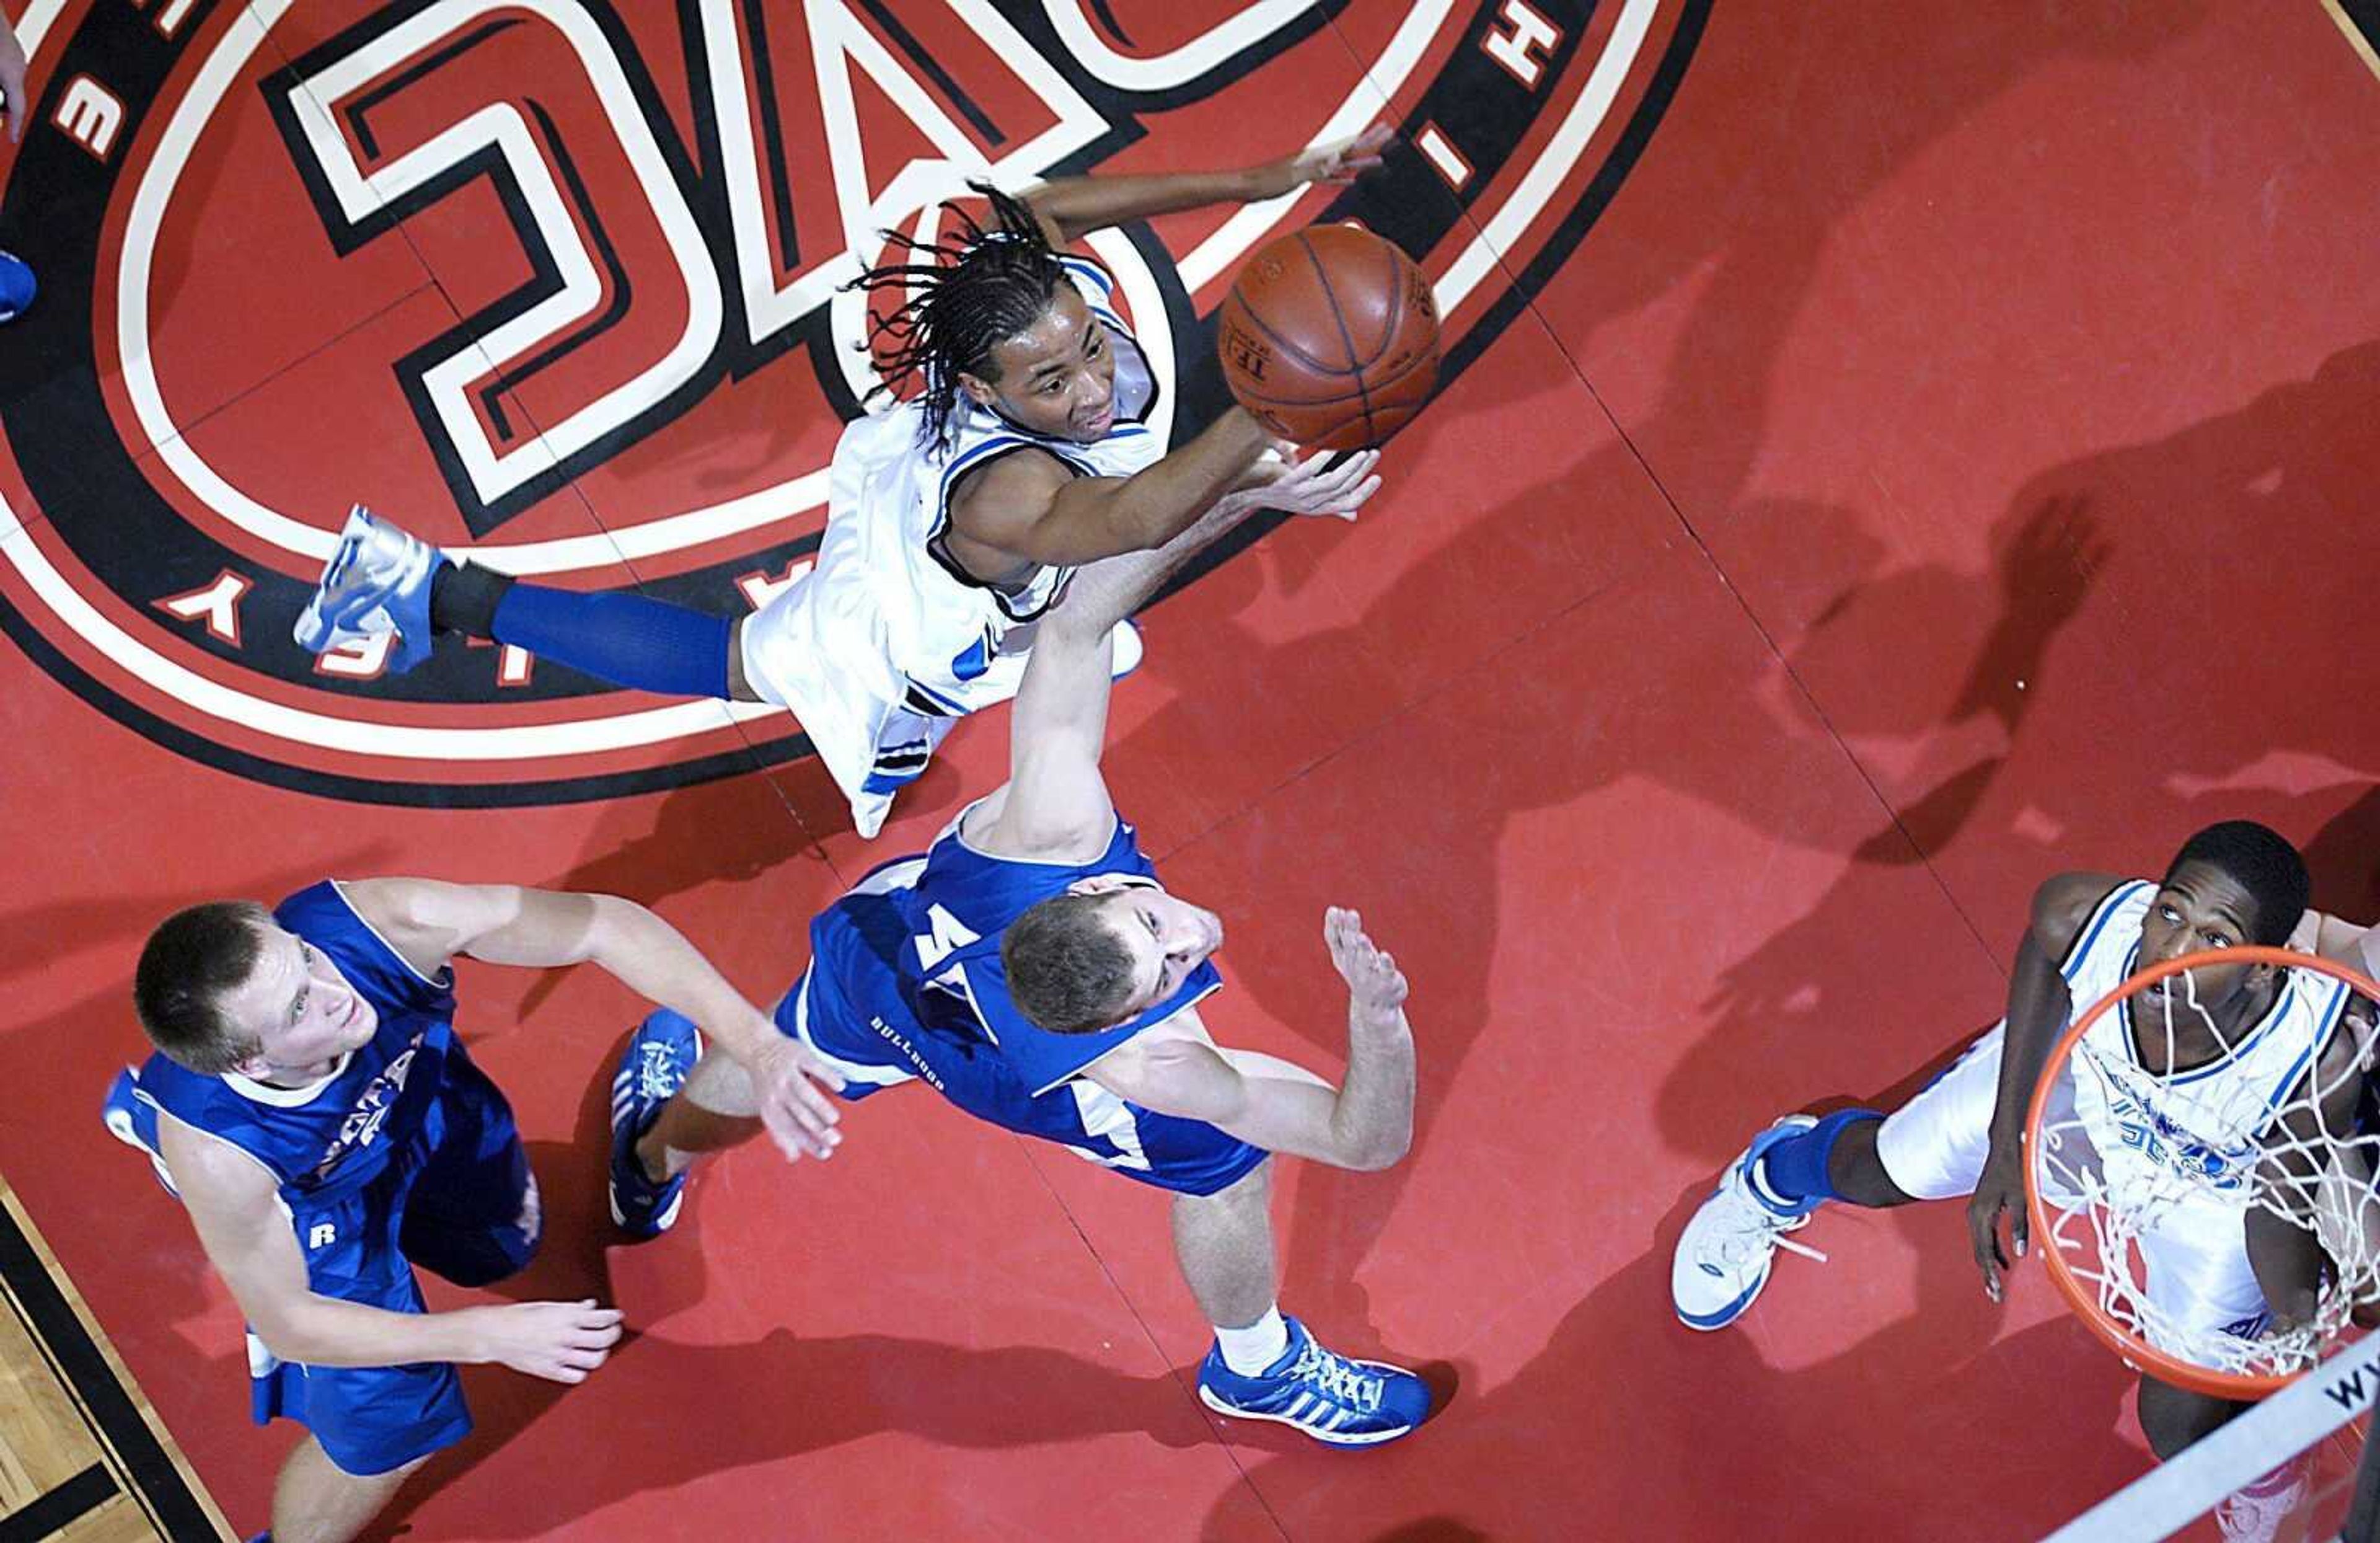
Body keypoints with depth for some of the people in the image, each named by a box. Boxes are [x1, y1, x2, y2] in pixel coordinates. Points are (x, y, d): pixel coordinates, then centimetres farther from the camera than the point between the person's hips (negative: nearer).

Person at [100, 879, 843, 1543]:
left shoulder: (376, 922, -45)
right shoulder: (217, 1151, -45)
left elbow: (604, 923, -39)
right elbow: (289, 1325, -30)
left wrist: (752, 1042, -50)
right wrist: (486, 1336, -36)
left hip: (419, 1100, 4)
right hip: (317, 1199, -4)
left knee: (504, 1245, 31)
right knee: (388, 1422, -6)